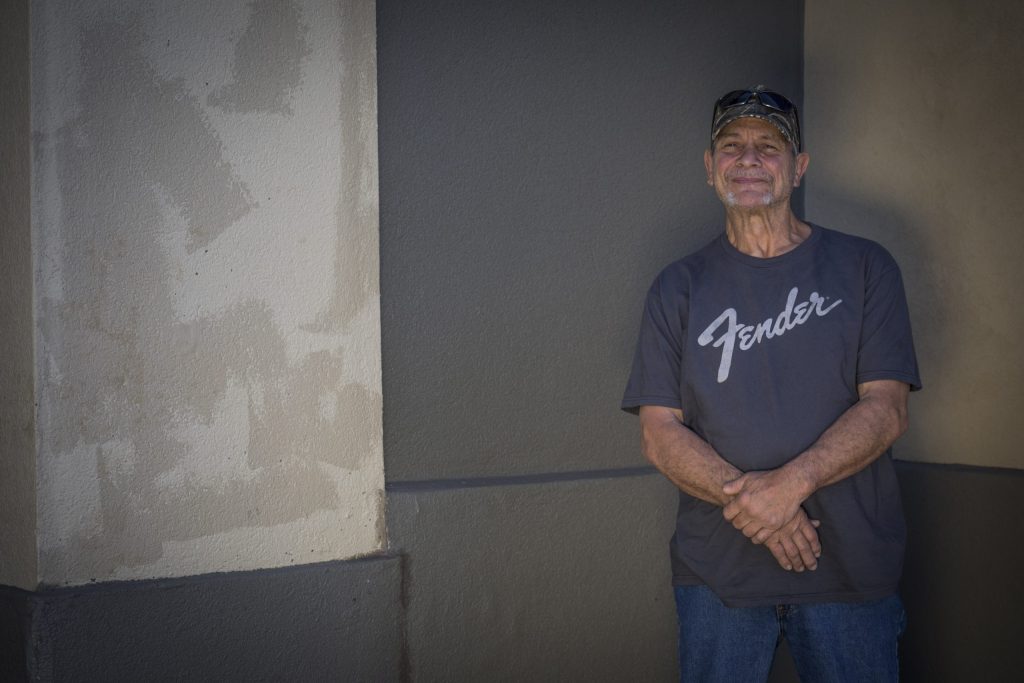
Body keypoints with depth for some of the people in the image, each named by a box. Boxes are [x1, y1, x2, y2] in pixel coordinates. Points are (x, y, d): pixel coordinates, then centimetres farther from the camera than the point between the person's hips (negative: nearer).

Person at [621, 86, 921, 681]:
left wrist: (790, 482, -20)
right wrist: (745, 498, -17)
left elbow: (886, 409, -5)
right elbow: (660, 431, 0)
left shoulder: (863, 268, 3)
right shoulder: (679, 289, 7)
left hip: (851, 566, -1)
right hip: (718, 567, 1)